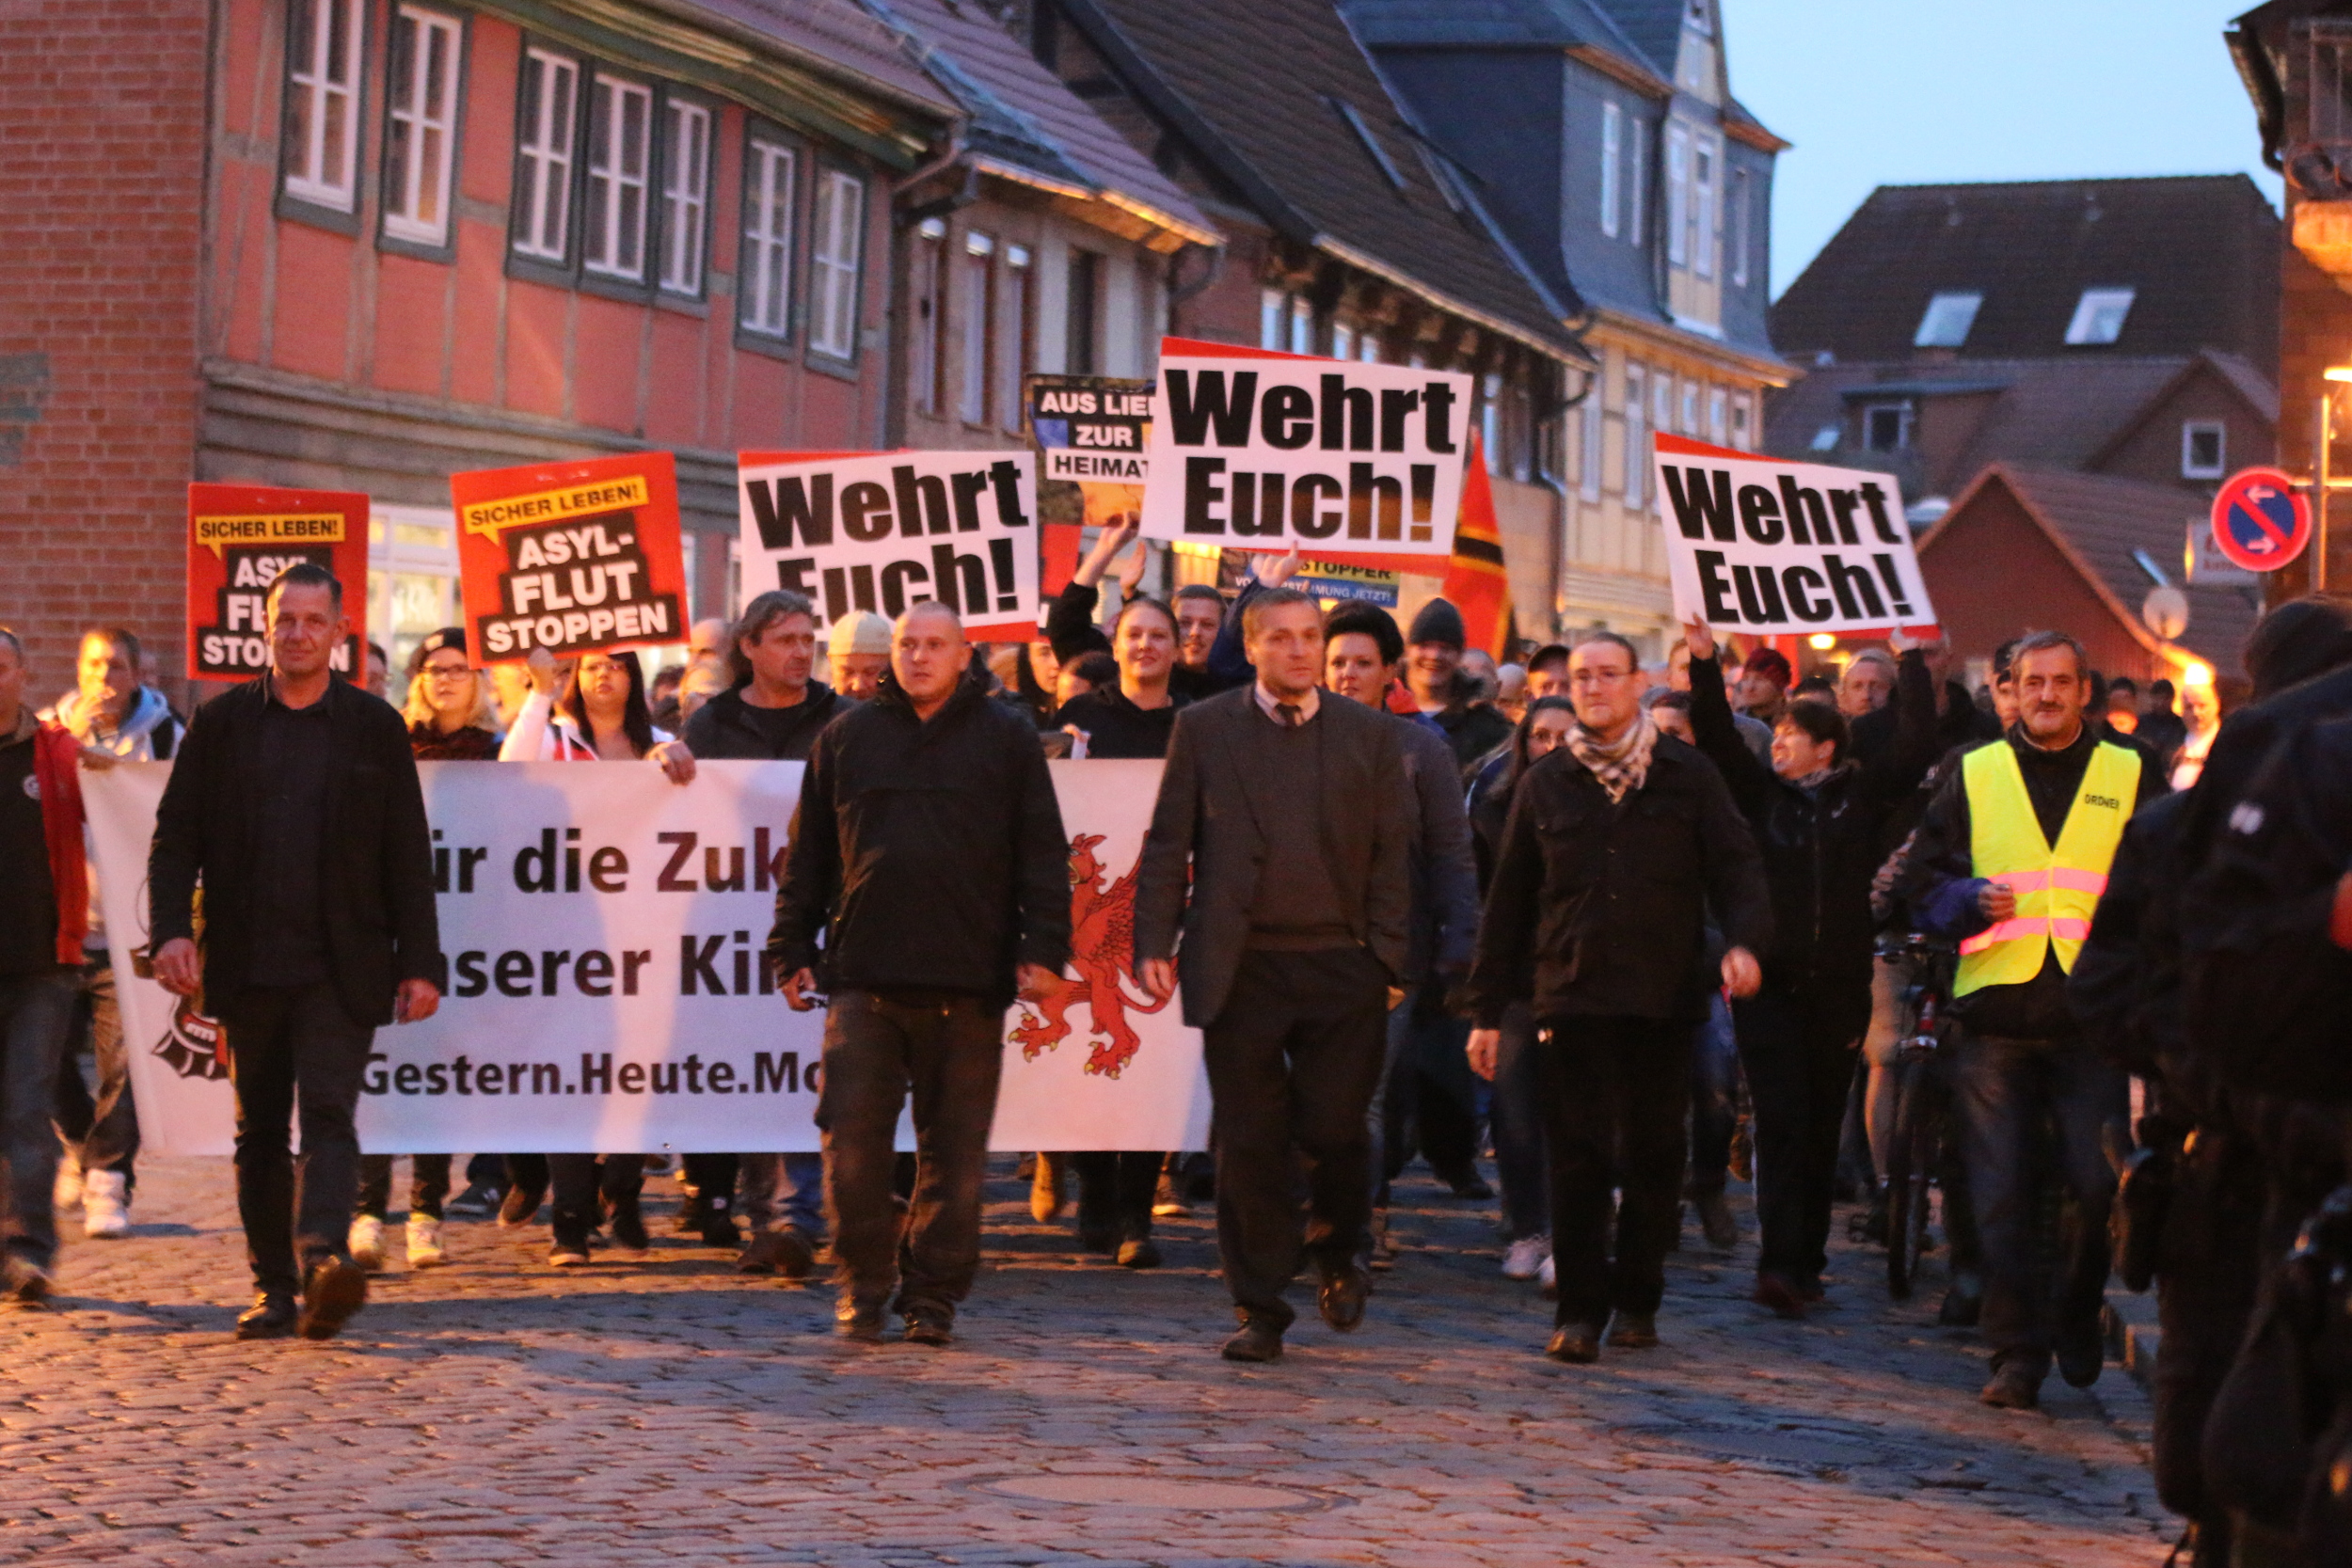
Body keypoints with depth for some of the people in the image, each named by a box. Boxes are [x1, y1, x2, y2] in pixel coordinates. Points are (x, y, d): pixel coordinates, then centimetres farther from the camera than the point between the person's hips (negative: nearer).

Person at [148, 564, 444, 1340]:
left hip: (341, 968, -2)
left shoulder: (375, 727, 5)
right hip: (247, 967, 2)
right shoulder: (221, 721, 8)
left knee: (328, 1114, -16)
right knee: (260, 1131, 9)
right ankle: (273, 1288, 16)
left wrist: (419, 961, 0)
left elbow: (408, 854, 5)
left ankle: (323, 1260, -32)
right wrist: (171, 929, -10)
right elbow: (176, 836, 5)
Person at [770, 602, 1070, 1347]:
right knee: (852, 1138, -3)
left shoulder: (1007, 739, 8)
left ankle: (933, 1293, 13)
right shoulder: (846, 738, 12)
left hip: (968, 981, -1)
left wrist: (1042, 948, -3)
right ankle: (861, 1285, 11)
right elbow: (807, 856, 15)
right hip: (863, 975, 1)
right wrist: (793, 950, 10)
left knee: (955, 1147, 3)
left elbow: (1043, 853, 6)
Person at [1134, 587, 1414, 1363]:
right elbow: (1167, 847, 6)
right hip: (1240, 970, 0)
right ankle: (1260, 1312, 11)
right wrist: (1154, 943, -3)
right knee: (1250, 1144, 2)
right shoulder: (1203, 729, 7)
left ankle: (1337, 1253, 28)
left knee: (1335, 1130, -3)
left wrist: (1388, 960, 1)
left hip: (1340, 969, 0)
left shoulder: (1369, 735, 8)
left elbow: (1392, 856, 8)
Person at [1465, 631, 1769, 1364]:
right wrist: (1488, 1009, 10)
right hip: (1570, 996, 1)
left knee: (1653, 1155, 3)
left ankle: (1636, 1301, 17)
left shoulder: (1688, 776, 7)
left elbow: (1736, 865, 4)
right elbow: (1507, 902, 13)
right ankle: (1580, 1310, 3)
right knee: (1577, 1159, -3)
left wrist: (1744, 940, -17)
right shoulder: (1545, 784, 11)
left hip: (1662, 999, 0)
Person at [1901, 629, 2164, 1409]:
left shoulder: (2131, 779, 9)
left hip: (2093, 1015, -1)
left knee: (2102, 1184, -6)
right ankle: (2018, 1353, 8)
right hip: (1996, 1014, 1)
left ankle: (2077, 1316, 19)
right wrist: (1972, 900, -8)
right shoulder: (1974, 776, 12)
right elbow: (1923, 882, 11)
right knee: (2002, 1197, 0)